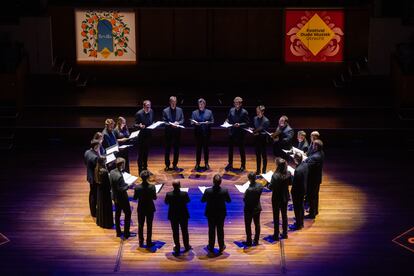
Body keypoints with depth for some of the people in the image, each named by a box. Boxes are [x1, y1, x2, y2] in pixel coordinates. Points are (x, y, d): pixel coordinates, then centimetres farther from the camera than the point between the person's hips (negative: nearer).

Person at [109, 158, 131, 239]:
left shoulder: (112, 172, -6)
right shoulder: (119, 176, -31)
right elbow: (121, 189, -29)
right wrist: (128, 186, -15)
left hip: (115, 197, 8)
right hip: (122, 198, -8)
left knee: (117, 214, 19)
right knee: (127, 214, 10)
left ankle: (118, 232, 30)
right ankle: (126, 233, 15)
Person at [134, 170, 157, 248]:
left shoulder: (137, 187, -17)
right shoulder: (152, 187, -20)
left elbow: (135, 198, -6)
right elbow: (154, 198, -11)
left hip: (141, 209, 1)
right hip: (150, 209, -1)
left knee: (140, 225, 16)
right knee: (149, 226, 12)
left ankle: (141, 242, 23)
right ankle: (149, 242, 18)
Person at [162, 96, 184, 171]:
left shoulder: (179, 110, 7)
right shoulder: (165, 111, -1)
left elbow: (182, 120, 7)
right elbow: (164, 122, -3)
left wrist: (178, 123, -13)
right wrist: (170, 124, -19)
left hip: (177, 132, 2)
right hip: (168, 132, -2)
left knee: (176, 149, 5)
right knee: (167, 149, 4)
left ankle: (175, 165, 16)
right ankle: (167, 165, 14)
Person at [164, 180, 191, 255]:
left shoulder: (169, 194, -20)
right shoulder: (184, 194, -22)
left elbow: (166, 202, -2)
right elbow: (188, 201, -2)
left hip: (173, 216, 0)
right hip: (183, 215, 0)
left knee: (175, 232, 13)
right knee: (185, 231, 18)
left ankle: (177, 248, 20)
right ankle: (186, 246, 32)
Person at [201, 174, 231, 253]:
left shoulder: (208, 191, -22)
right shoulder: (224, 191, -21)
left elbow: (203, 200, -6)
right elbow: (229, 200, -4)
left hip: (210, 214, 0)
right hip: (221, 213, 0)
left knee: (211, 230, 15)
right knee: (220, 230, 16)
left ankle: (211, 247, 25)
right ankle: (221, 247, 27)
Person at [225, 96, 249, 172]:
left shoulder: (244, 112, -8)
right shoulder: (231, 110, 6)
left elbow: (247, 123, -10)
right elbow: (228, 119, 16)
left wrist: (239, 124, -24)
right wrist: (227, 121, -5)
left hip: (240, 133, -5)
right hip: (232, 132, 5)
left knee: (241, 149, 5)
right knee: (230, 149, 11)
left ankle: (243, 165, 15)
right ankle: (230, 164, 24)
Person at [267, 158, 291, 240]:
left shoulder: (275, 176, -28)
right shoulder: (288, 174, -11)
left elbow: (271, 187, -22)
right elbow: (290, 183, 4)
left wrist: (268, 183, -4)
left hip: (276, 198, -5)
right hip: (285, 197, 5)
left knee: (276, 216, 10)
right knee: (284, 215, 20)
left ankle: (276, 235, 19)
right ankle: (285, 233, 30)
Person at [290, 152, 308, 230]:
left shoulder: (298, 170, -34)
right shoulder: (305, 165, -7)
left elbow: (294, 183, -27)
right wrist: (294, 175, 3)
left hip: (297, 191, -8)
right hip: (303, 189, 8)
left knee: (297, 208, 9)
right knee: (301, 206, 23)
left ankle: (298, 225, 23)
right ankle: (301, 222, 38)